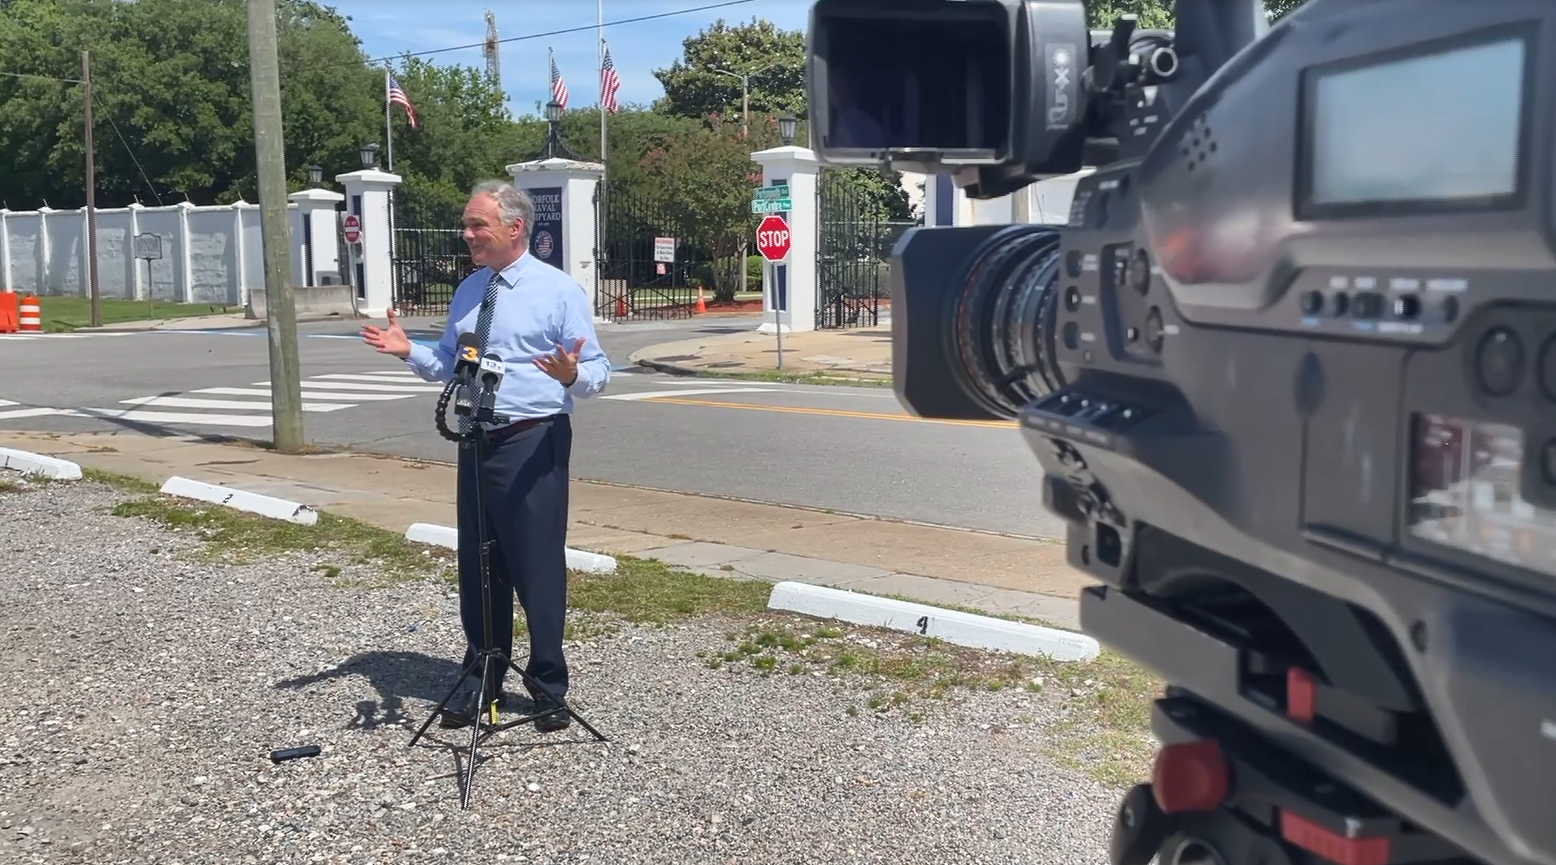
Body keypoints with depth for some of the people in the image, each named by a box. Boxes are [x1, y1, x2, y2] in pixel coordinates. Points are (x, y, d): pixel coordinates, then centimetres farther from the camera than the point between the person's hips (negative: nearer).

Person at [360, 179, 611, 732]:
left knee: (539, 565, -2)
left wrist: (573, 374, -30)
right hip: (476, 442, 7)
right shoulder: (468, 291, 13)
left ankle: (549, 687, 15)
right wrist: (409, 352, 2)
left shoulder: (559, 290, -6)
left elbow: (598, 373, -9)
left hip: (534, 443, -6)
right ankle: (483, 679, 30)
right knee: (477, 566, 14)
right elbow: (447, 366, 20)